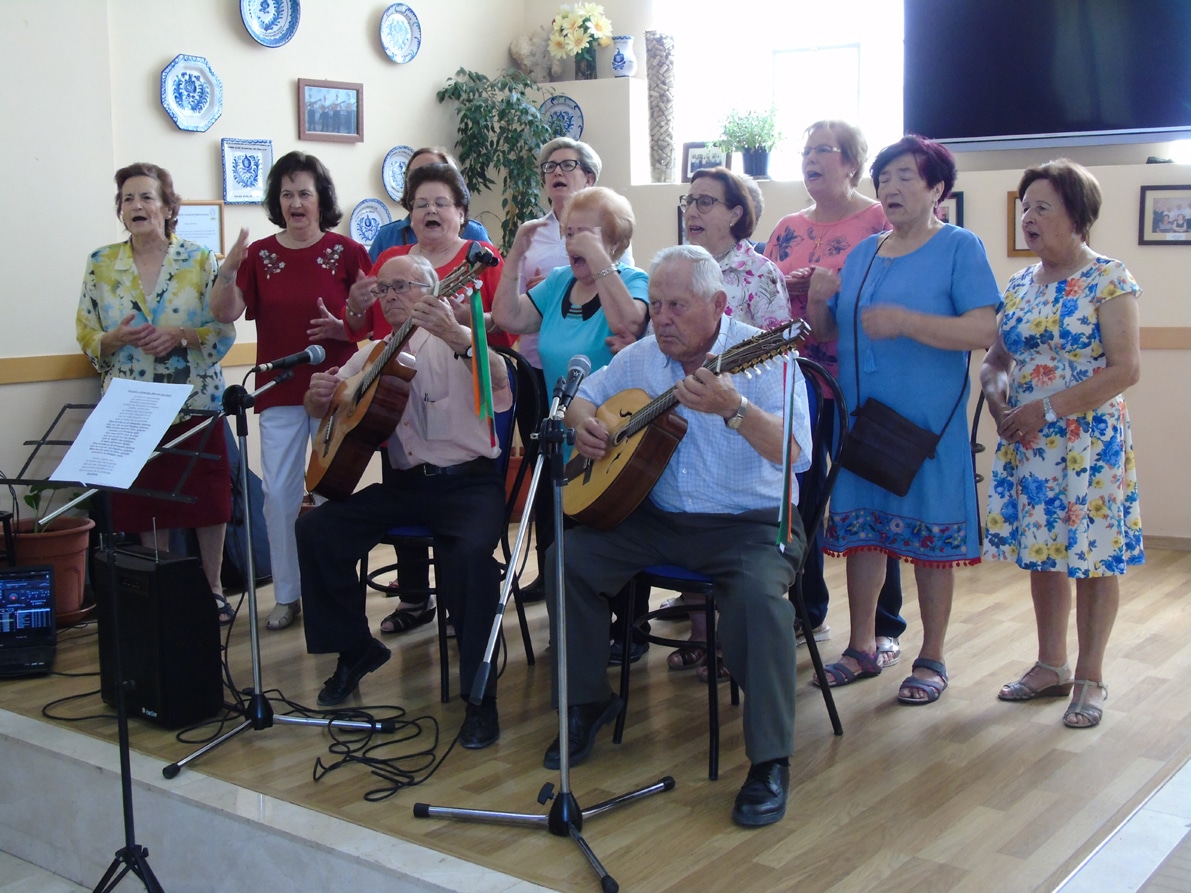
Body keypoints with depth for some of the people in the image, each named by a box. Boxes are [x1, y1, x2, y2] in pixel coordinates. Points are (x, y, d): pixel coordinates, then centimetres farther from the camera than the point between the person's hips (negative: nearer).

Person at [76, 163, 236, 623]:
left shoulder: (199, 259, -1)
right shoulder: (101, 264, 4)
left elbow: (224, 329, -3)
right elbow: (86, 335, 6)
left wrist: (180, 335, -19)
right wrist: (116, 339, -15)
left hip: (196, 399, -1)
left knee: (208, 498, 3)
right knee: (146, 502, 6)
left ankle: (213, 588, 19)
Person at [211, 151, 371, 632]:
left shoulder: (347, 252, -1)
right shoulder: (259, 255, 4)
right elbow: (225, 313, -4)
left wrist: (344, 325, -17)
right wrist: (228, 272, -21)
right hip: (279, 391, 2)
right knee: (279, 490, 2)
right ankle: (286, 594, 14)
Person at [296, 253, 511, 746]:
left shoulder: (455, 341, -3)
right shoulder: (373, 353, 15)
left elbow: (498, 383, -23)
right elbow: (320, 408, 18)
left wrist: (459, 338, -41)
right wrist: (319, 392, -8)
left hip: (468, 480, -5)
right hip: (405, 483, 6)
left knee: (470, 552, -34)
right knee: (315, 528, -12)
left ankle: (480, 696, -20)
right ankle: (354, 649, 7)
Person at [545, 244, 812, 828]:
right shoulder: (643, 356, 7)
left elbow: (794, 452, -26)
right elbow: (581, 395, 21)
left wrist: (733, 409, -44)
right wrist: (583, 422, -4)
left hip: (749, 523, -5)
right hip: (659, 517, 6)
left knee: (758, 596, -34)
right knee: (568, 556, -11)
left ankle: (770, 763, -19)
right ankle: (587, 702, 9)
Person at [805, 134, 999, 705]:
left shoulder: (959, 247, -4)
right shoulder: (862, 253, 14)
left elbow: (985, 331, -16)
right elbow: (828, 334, 17)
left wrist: (906, 322, -24)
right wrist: (817, 301, -5)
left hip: (927, 422, -5)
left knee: (930, 537, 1)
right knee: (861, 530, 9)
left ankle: (932, 660, 15)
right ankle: (862, 648, 23)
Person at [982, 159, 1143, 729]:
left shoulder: (1109, 281, -8)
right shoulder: (1019, 285, 10)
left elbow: (1126, 369, -15)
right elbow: (996, 358, 16)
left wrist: (1048, 407, -19)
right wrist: (995, 388, -8)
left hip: (1089, 443, -6)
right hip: (1026, 445, 6)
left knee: (1093, 556, 2)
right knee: (1041, 553, 12)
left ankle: (1090, 678, 14)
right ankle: (1051, 666, 26)